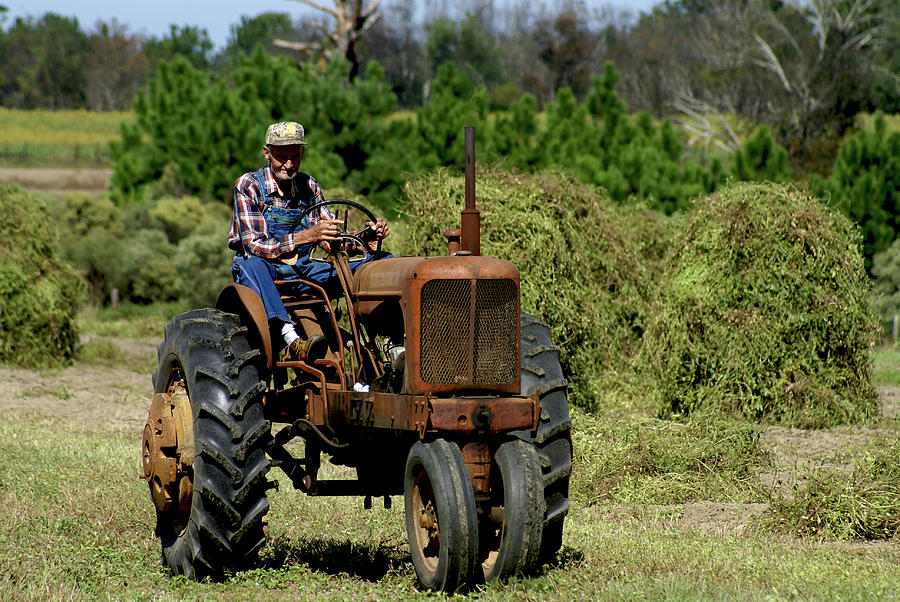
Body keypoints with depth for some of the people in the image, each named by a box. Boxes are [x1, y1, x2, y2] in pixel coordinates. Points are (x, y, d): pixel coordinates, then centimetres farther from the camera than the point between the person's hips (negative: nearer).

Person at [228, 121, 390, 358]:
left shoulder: (309, 186, 9)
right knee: (252, 265, -43)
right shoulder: (249, 185, -8)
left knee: (382, 261, -11)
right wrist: (305, 236, -34)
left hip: (302, 270, 5)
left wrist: (367, 236, -14)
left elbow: (333, 240, 8)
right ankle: (292, 339, -60)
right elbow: (254, 245, -20)